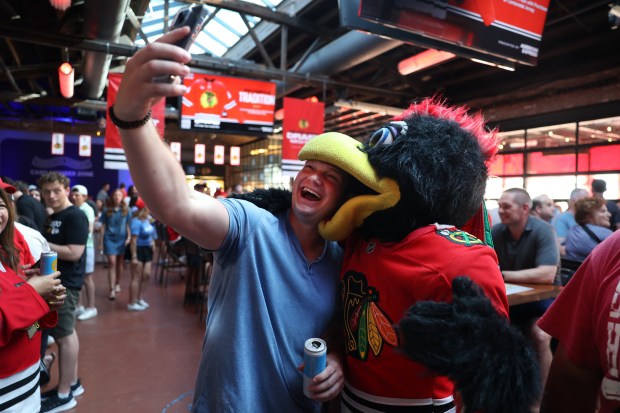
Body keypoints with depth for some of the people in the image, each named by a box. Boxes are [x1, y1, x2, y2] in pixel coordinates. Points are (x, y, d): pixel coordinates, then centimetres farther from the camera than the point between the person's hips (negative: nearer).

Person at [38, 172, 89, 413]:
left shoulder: (75, 216, -16)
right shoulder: (53, 217, 14)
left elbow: (74, 252, -23)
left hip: (66, 283, -10)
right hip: (55, 280, 10)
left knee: (64, 335, -1)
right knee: (65, 333, 16)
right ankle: (72, 383, 30)